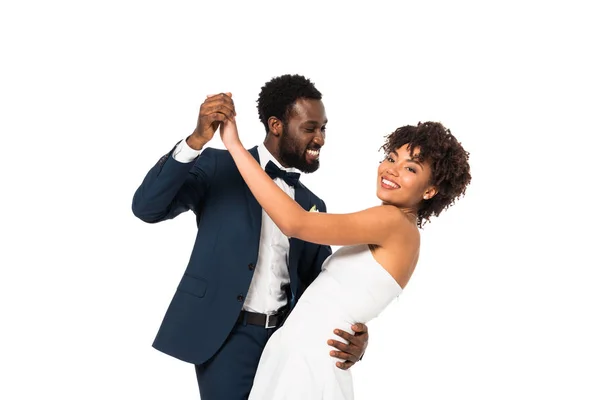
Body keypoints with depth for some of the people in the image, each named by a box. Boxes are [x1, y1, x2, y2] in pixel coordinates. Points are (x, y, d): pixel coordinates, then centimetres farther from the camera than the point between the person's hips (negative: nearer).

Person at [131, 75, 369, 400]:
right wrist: (196, 140, -26)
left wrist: (355, 334, -9)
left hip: (286, 338, 5)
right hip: (226, 336, -4)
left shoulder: (312, 205, 14)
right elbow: (147, 207, -12)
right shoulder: (219, 167, 0)